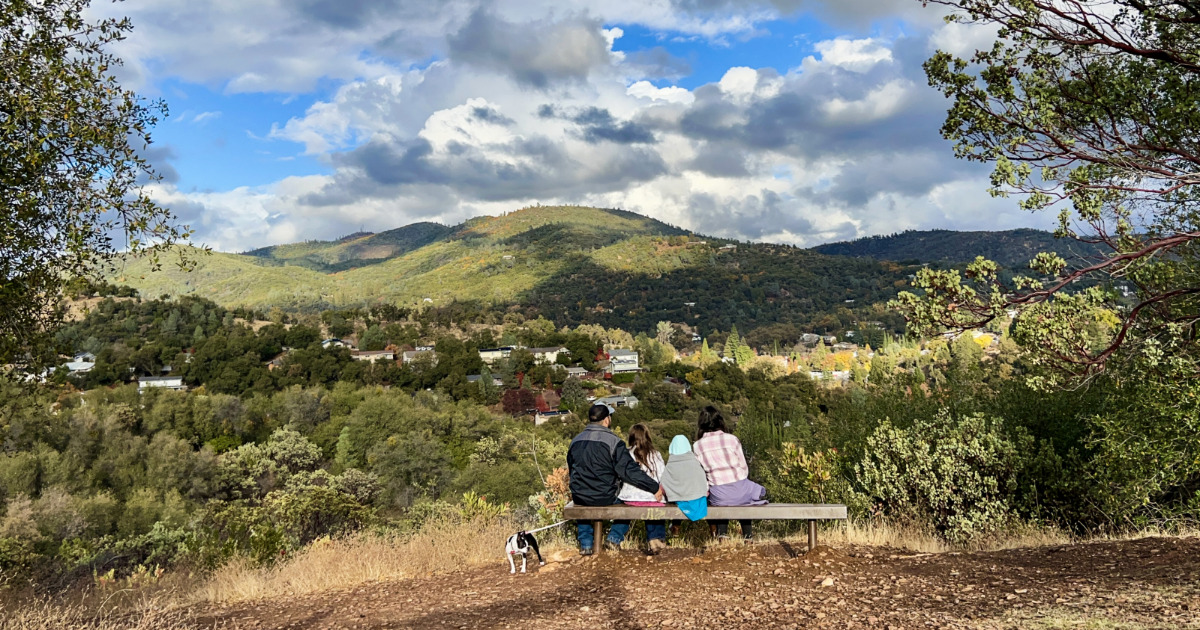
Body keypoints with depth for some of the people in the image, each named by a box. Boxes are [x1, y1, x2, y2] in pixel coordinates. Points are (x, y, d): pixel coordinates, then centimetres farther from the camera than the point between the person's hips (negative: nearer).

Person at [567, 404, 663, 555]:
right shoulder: (613, 441, -13)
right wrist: (655, 488, -8)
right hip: (605, 498, -4)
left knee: (581, 506, 38)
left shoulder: (575, 441, 5)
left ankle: (585, 544, 27)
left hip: (579, 497, 5)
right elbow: (630, 471, -16)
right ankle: (614, 538, 15)